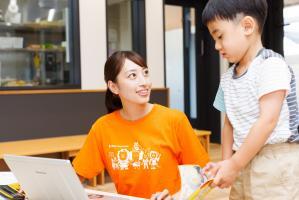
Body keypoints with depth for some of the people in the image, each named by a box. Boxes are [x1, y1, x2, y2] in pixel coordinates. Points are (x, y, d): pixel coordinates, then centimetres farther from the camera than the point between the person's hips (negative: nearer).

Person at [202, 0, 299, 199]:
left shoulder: (271, 65, -12)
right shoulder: (227, 78, 12)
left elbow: (267, 121, -19)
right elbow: (229, 124, 12)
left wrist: (234, 165, -17)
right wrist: (226, 162, -1)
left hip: (276, 161, -7)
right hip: (244, 162, 7)